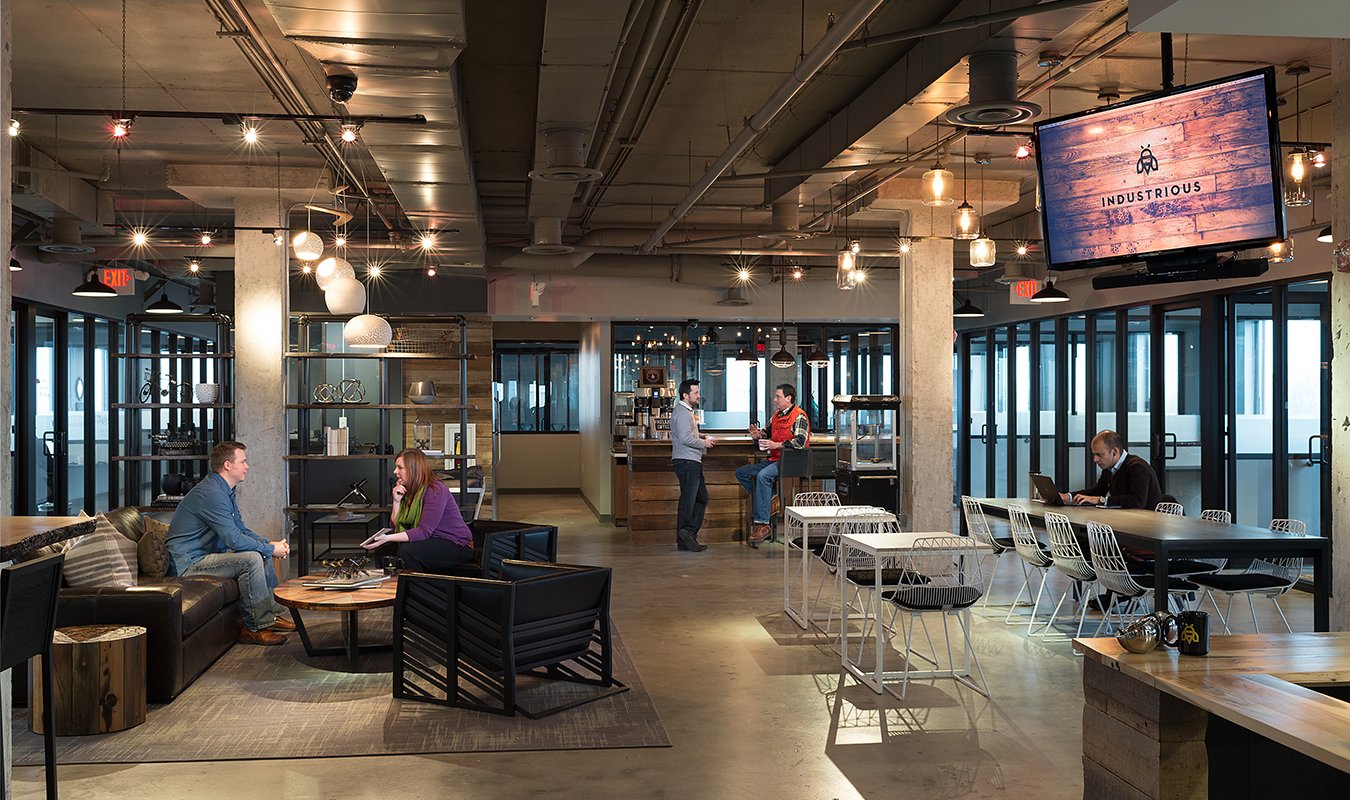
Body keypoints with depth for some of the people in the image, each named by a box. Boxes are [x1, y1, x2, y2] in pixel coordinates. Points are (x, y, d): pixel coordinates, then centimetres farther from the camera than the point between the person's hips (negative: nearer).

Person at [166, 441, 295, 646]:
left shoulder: (225, 492, 13)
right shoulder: (211, 493, -22)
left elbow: (241, 530, 18)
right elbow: (234, 539, -27)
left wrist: (269, 544, 0)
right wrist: (271, 549, -16)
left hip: (205, 555, 11)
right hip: (187, 564, -11)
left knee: (262, 554, 10)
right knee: (251, 559, -25)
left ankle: (272, 613, 13)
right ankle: (255, 627, -17)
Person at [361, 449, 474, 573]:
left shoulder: (436, 491, -19)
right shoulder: (407, 491, 8)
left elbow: (424, 531, -26)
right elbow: (395, 526, 6)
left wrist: (388, 538, -34)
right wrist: (397, 501, -8)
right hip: (431, 542, 8)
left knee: (407, 550, -28)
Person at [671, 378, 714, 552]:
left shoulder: (687, 411, 20)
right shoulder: (682, 412, -15)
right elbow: (685, 438, -24)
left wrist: (701, 437, 13)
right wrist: (704, 443, -12)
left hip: (692, 462, 11)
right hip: (687, 461, -11)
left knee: (701, 498, 14)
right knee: (688, 500, -8)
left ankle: (688, 534, 14)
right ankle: (685, 538, -6)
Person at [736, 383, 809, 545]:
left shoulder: (799, 416, -10)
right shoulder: (777, 414, 18)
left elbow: (800, 442, -23)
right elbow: (769, 433, 30)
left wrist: (777, 445, -26)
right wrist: (758, 434, 6)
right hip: (775, 459, 10)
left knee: (763, 476, -35)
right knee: (742, 473, 4)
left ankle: (762, 524, -36)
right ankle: (769, 500, -4)